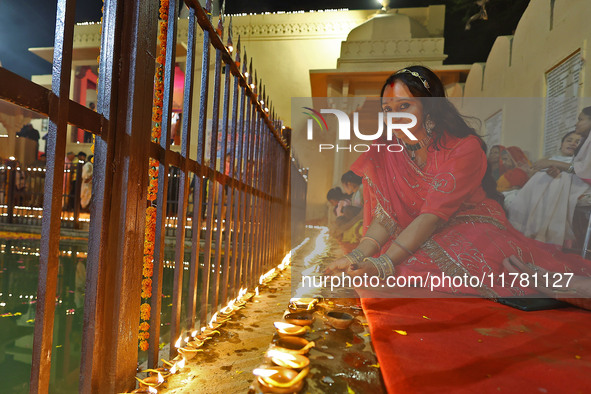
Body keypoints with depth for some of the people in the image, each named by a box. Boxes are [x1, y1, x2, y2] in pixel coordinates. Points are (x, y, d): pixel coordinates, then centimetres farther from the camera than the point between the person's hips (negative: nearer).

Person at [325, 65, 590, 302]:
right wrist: (358, 256, -27)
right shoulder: (387, 156, 3)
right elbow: (385, 216, -8)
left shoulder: (465, 148, -13)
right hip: (422, 243, 6)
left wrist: (385, 265, -36)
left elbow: (432, 216, -25)